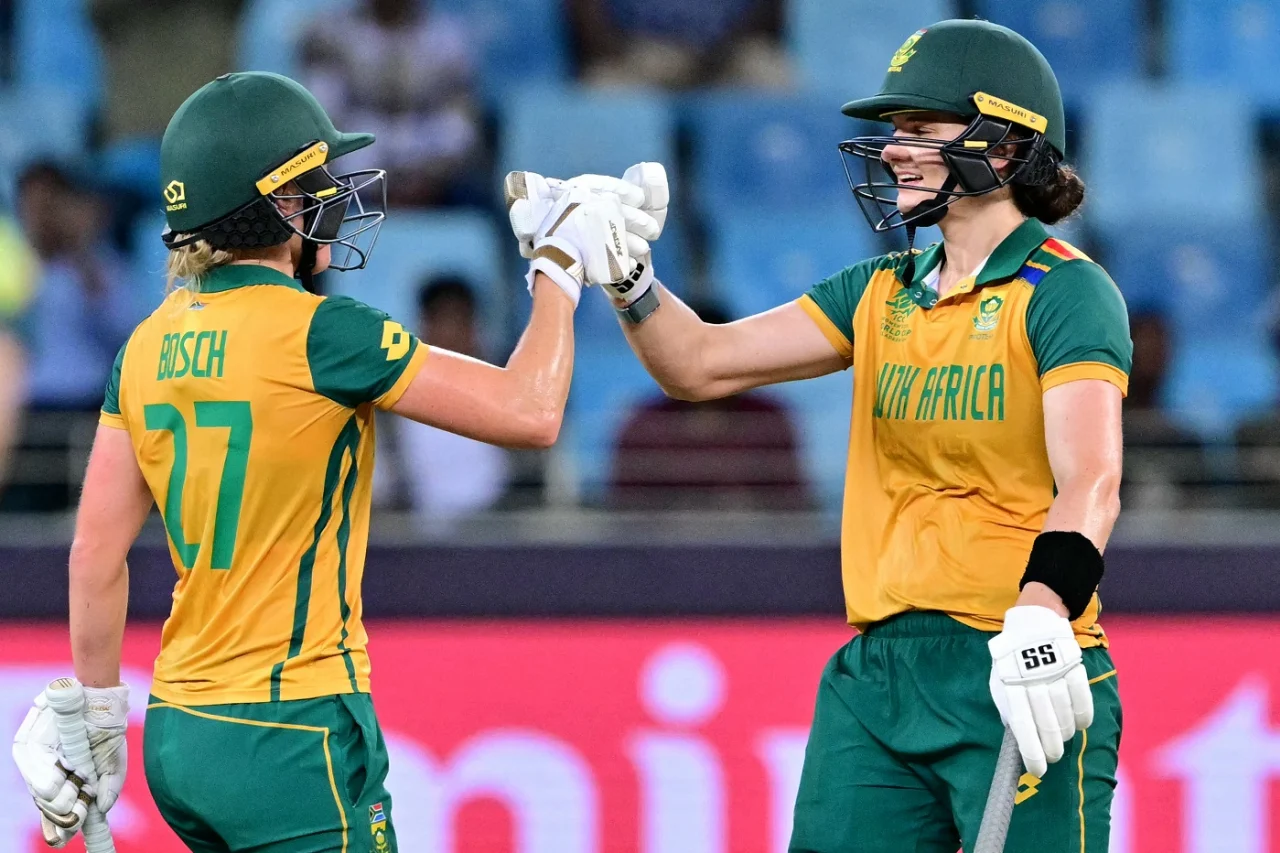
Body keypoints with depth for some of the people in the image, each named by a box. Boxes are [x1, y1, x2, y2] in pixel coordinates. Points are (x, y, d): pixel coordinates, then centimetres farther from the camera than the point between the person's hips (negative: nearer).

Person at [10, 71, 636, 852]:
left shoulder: (151, 346, 7)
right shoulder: (319, 333, -14)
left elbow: (96, 551, 10)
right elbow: (530, 414, -12)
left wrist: (99, 717, 20)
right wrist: (560, 269, 2)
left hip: (181, 730, 7)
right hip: (291, 740, -7)